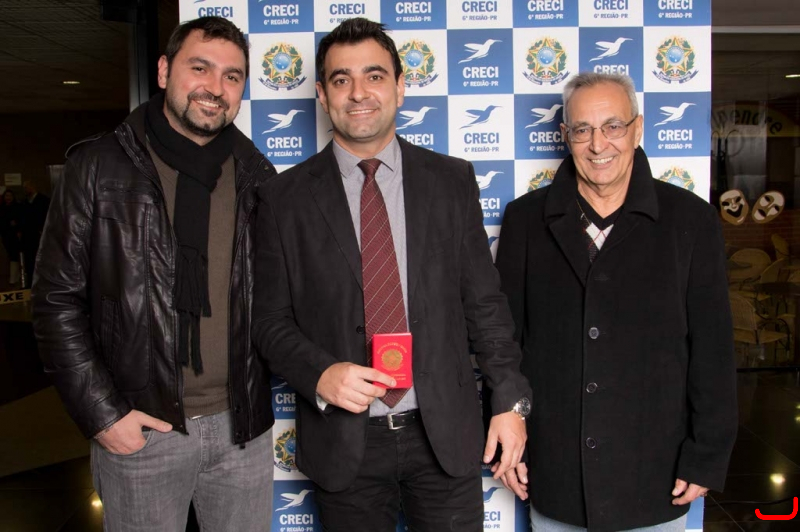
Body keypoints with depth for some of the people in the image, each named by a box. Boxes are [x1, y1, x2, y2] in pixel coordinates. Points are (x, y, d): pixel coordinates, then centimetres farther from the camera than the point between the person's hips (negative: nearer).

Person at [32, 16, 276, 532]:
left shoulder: (258, 178, 3)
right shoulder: (99, 167, -4)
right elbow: (58, 300, -4)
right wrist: (102, 413, -9)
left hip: (244, 428, 3)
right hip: (139, 430, -2)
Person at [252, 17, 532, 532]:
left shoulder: (453, 180, 1)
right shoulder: (287, 196, -2)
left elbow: (485, 301, 3)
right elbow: (270, 318, 1)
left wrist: (510, 401, 0)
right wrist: (320, 374, -17)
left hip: (445, 433, 1)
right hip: (343, 437, 0)